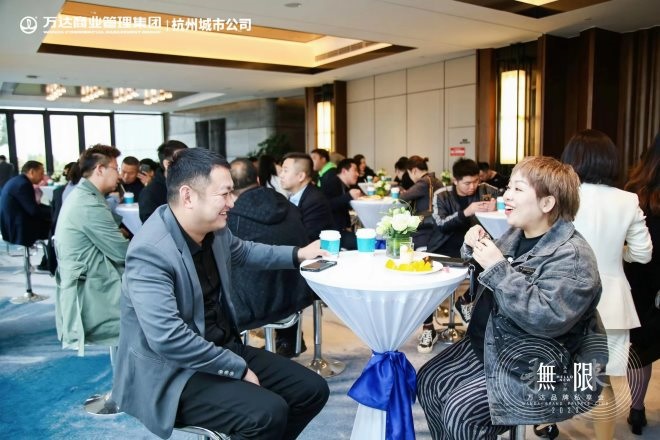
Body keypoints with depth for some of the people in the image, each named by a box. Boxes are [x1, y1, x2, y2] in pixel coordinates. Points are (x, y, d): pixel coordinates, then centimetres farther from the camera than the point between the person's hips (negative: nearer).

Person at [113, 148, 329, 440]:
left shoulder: (214, 228, -2)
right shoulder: (150, 252, -26)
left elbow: (242, 252, 22)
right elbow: (167, 338, -32)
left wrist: (297, 254, 14)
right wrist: (239, 368, -23)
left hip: (223, 349, 8)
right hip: (172, 372, -8)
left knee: (313, 390, 3)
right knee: (268, 413, -29)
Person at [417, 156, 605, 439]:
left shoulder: (572, 256, -19)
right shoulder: (516, 234, 5)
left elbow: (548, 319, -31)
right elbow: (491, 283, 22)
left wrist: (498, 268, -30)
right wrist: (476, 248, 0)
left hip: (533, 366, -8)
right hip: (489, 343, 9)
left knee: (461, 411, -19)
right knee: (428, 381, 3)